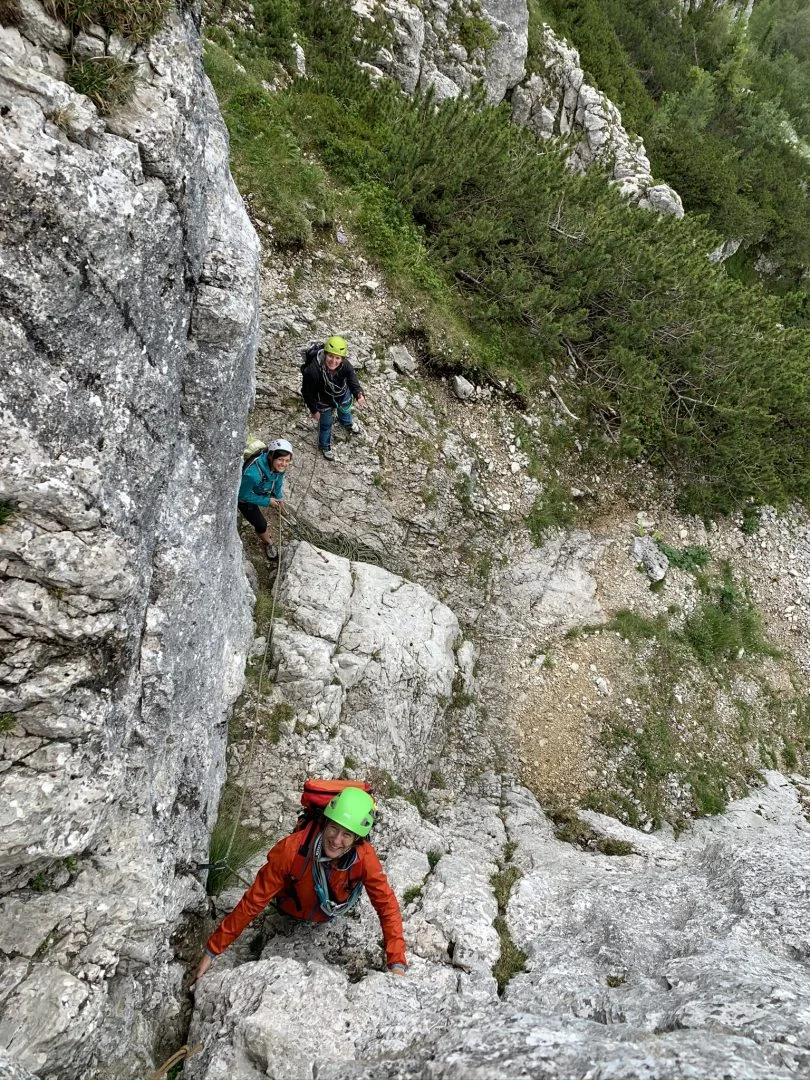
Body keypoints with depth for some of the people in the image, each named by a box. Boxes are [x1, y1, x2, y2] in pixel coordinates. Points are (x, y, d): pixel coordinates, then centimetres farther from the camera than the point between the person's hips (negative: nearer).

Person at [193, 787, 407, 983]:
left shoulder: (364, 856, -40)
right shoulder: (292, 849, -44)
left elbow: (387, 905, -30)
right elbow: (253, 902, -36)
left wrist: (397, 964, -40)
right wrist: (212, 951, -33)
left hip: (332, 911, 1)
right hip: (291, 912, -1)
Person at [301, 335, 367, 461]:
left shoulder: (345, 366, -33)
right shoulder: (312, 371, -41)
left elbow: (353, 381, -39)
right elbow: (307, 392, -26)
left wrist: (359, 395, -63)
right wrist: (313, 410, -13)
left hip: (343, 395, 4)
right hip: (324, 402, -4)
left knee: (345, 410, 35)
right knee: (326, 424, 18)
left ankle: (348, 423, 74)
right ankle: (324, 446, 52)